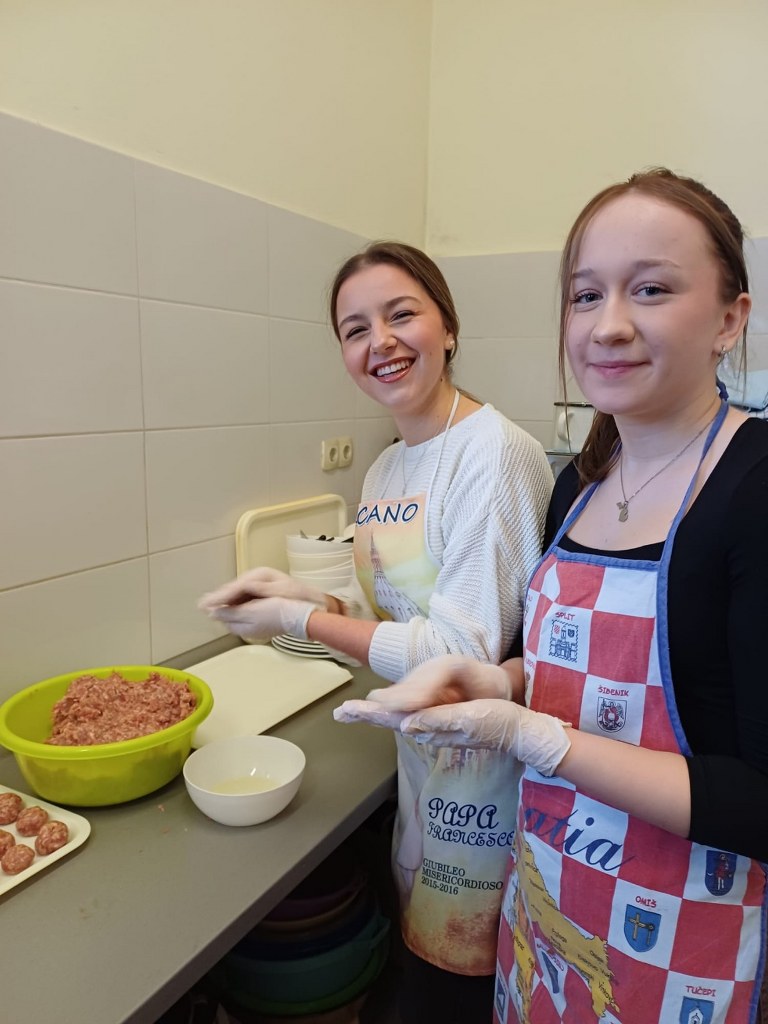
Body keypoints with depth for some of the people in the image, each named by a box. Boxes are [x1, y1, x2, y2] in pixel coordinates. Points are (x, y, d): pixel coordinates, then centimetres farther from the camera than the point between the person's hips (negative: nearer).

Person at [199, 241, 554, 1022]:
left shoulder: (494, 454, -22)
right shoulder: (384, 472, 3)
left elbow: (462, 653, -25)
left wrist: (301, 620, -17)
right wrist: (311, 596, -5)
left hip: (484, 767, -7)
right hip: (418, 756, 7)